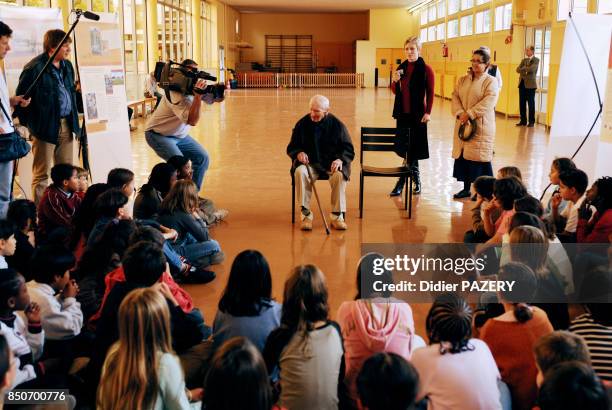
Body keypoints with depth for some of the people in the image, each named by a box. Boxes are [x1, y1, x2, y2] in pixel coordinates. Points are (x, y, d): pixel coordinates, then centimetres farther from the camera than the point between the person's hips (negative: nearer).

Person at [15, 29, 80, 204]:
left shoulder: (67, 66, 11)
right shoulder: (35, 68, -13)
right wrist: (28, 123, -8)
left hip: (66, 125, 7)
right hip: (45, 127, -7)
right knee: (41, 175, 0)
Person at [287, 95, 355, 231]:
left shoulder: (337, 125, -1)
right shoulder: (302, 124, 0)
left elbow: (348, 149, 2)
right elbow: (291, 148, 8)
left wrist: (340, 159, -20)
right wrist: (298, 153, -16)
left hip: (332, 163, -1)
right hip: (310, 163, 1)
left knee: (339, 175, -34)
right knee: (300, 172, -33)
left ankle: (337, 216, -20)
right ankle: (306, 215, -25)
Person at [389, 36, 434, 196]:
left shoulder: (426, 69, -7)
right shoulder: (401, 67, 9)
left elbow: (430, 93, -7)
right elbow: (395, 91, 15)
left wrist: (428, 112, -14)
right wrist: (395, 81, -5)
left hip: (417, 114, -6)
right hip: (402, 112, 6)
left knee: (412, 149, -2)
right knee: (406, 149, 10)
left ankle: (402, 182, 1)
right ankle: (416, 180, 24)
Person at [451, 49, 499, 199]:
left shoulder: (491, 81, -3)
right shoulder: (463, 80, 13)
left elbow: (488, 102, -16)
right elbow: (455, 97, 3)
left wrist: (469, 114, -21)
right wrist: (460, 113, -15)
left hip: (481, 125, -5)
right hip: (463, 124, 5)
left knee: (480, 157, -4)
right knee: (463, 155, 8)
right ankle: (466, 188, 20)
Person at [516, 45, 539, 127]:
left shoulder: (536, 60, -1)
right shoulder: (524, 60, 17)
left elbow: (531, 69, -17)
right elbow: (518, 69, 4)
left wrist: (523, 68, -4)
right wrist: (525, 70, -13)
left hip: (530, 84, -6)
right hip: (522, 83, 6)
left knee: (531, 103, -1)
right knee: (522, 103, 5)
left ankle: (531, 121, 5)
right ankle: (523, 121, 12)